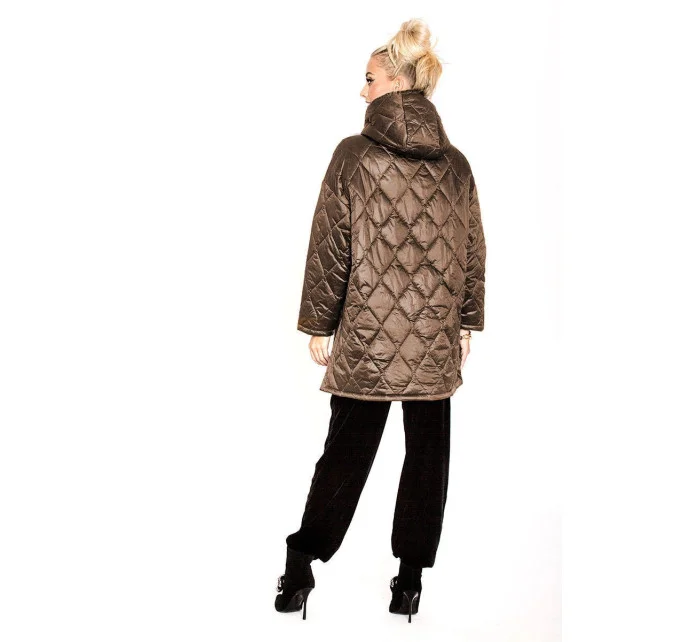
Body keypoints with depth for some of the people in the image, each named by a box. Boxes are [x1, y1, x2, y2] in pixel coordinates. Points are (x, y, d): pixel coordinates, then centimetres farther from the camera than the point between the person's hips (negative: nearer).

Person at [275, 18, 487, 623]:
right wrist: (467, 323, 17)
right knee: (428, 452, 12)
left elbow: (329, 248, -7)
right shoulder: (457, 164, 3)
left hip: (366, 336, -2)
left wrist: (318, 323, 2)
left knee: (347, 449, 10)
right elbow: (474, 253, 7)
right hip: (436, 341, 2)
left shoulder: (354, 155, -7)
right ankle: (411, 579, 20)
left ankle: (300, 569, 18)